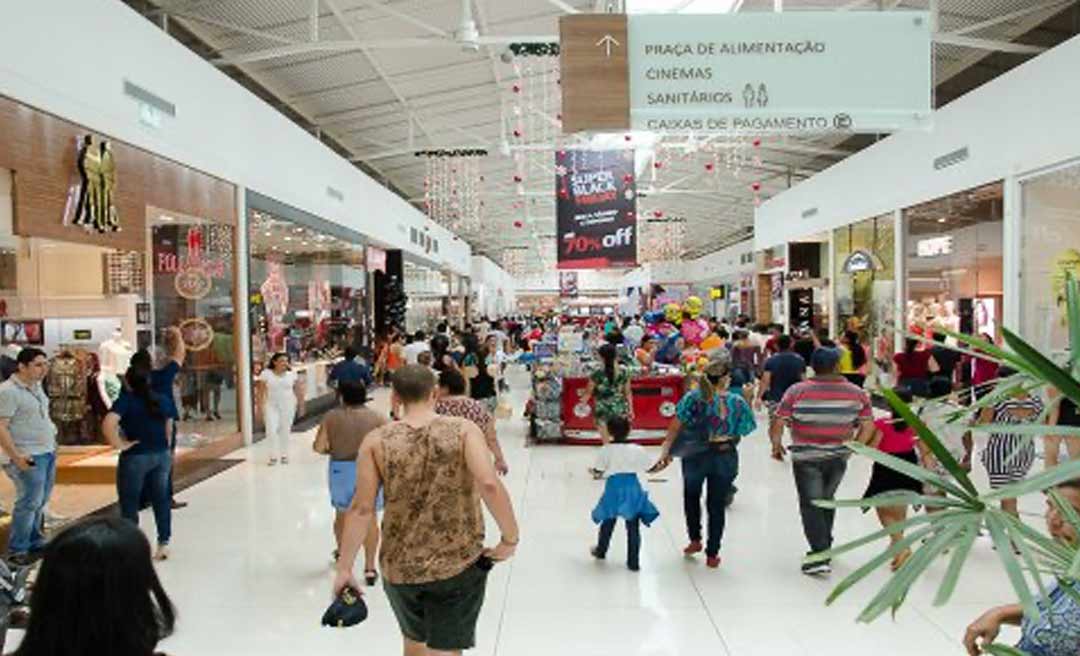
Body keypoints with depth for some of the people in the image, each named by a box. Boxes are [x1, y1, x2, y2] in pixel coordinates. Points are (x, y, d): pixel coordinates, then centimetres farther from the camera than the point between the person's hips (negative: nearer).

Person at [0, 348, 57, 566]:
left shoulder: (36, 386, 11)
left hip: (48, 452, 8)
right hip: (29, 457, -8)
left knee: (41, 502, 14)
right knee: (30, 502, -5)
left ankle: (36, 543, 25)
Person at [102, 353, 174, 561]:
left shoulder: (126, 400, -12)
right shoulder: (160, 399, 5)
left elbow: (108, 424, -29)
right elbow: (169, 427, 11)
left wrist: (118, 444, -18)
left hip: (135, 457, -5)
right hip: (162, 455, 5)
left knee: (129, 505, 8)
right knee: (161, 500, 12)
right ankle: (164, 544, 17)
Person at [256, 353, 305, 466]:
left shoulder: (292, 374, -1)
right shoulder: (266, 374, -5)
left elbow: (298, 389, 4)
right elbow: (260, 390, -4)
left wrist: (301, 403, 1)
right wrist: (260, 405, -8)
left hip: (288, 405, 1)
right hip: (271, 405, -1)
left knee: (285, 430, 7)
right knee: (271, 430, -7)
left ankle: (284, 455, 21)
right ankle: (274, 455, 7)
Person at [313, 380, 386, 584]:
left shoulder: (332, 417, -4)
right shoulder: (376, 418, -4)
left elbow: (319, 447, -6)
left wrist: (334, 450, 13)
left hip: (341, 469, 1)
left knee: (341, 512, 23)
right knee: (370, 517, 5)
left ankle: (341, 551, 44)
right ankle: (369, 567, 1)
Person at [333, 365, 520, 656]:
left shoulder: (376, 441, -4)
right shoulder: (463, 429, -8)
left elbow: (361, 509, -6)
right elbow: (489, 484, -21)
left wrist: (344, 569, 2)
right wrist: (510, 538, -10)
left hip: (399, 566, 3)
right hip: (458, 564, -3)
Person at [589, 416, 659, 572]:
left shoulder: (606, 450, -8)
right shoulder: (637, 449, -6)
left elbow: (599, 470, -4)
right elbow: (649, 468, 0)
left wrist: (592, 471, 18)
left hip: (614, 487, 0)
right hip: (632, 488, 0)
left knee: (608, 522, 20)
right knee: (633, 527, 7)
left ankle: (601, 551, 41)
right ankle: (633, 562, 11)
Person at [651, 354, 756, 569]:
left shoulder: (693, 397, -15)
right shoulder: (737, 402, -13)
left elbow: (674, 429, -17)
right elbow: (743, 431, -3)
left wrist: (665, 452, -13)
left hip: (695, 456, 0)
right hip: (725, 457, 0)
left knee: (691, 497, 28)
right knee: (717, 505, 15)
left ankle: (695, 540, 31)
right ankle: (712, 555, 23)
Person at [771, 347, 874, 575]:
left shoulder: (797, 391, -12)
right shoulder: (857, 392, -2)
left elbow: (777, 424, -12)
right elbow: (868, 426, 1)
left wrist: (777, 445, 4)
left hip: (806, 459, -4)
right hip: (838, 458, 4)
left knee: (811, 506, 4)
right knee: (826, 501, 22)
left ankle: (820, 557, -3)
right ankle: (824, 546, 36)